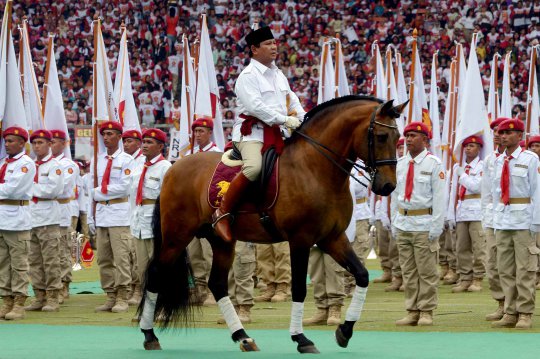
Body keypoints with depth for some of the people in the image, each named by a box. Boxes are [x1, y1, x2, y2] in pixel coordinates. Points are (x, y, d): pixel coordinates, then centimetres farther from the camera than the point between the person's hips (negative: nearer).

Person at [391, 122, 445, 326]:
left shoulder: (434, 164, -4)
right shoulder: (399, 164, 11)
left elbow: (439, 197, -7)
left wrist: (436, 227, -12)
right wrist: (394, 222, 11)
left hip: (424, 225, -5)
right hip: (403, 223, 5)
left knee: (427, 272, -2)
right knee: (408, 272, 7)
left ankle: (426, 313, 3)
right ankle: (412, 312, 12)